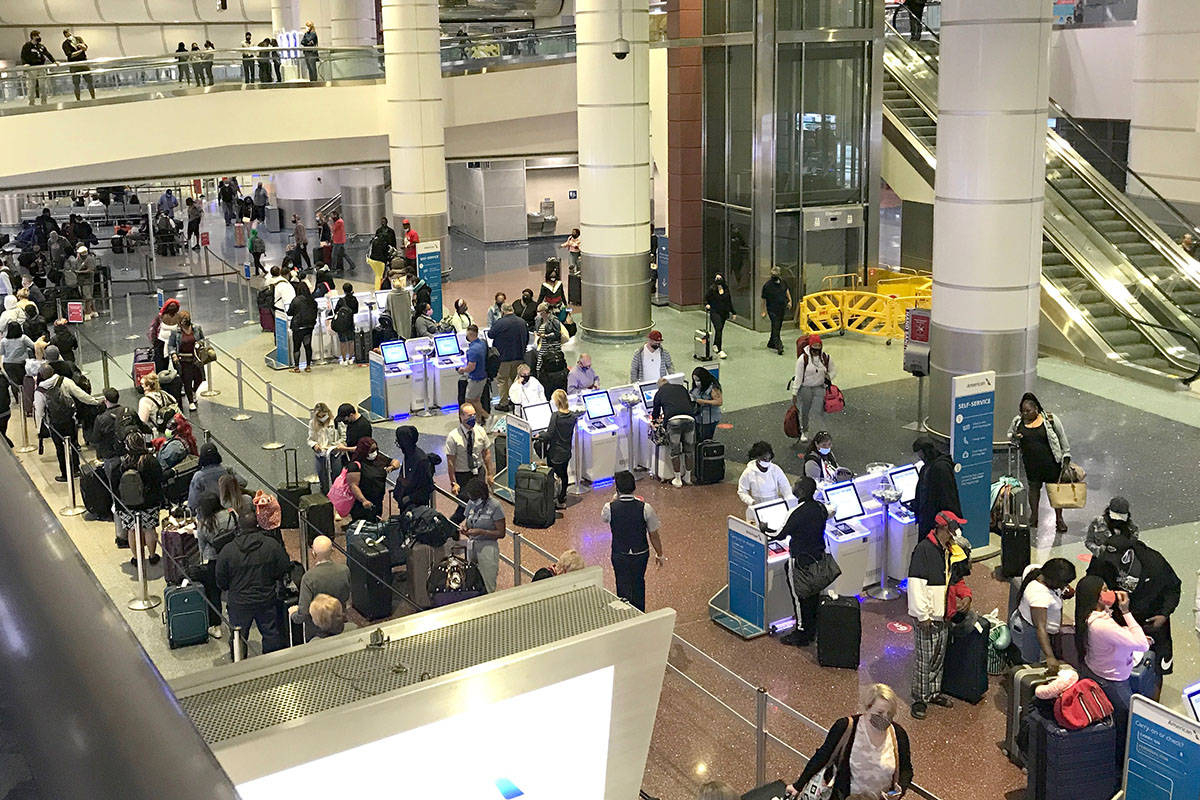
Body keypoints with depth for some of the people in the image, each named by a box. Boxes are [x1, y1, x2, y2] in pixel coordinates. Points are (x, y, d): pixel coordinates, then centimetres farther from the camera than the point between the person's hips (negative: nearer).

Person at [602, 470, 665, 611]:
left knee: (623, 587, 15)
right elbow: (653, 535, -10)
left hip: (619, 555, -1)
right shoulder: (645, 508, -20)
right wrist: (660, 554, 5)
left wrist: (615, 499, 11)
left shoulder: (610, 507, -20)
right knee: (638, 584, 23)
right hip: (641, 554, 1)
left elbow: (603, 517, 8)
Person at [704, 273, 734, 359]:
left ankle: (715, 345, 38)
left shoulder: (726, 289, 7)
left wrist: (733, 313, 17)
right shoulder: (712, 289, -6)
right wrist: (707, 305, -18)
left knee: (720, 330, 14)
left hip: (724, 313, 5)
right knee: (718, 329, -17)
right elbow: (705, 298, 3)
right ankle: (719, 351, -20)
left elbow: (729, 301, 14)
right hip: (715, 312, -5)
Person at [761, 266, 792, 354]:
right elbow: (763, 299, -8)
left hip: (782, 308, 6)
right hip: (772, 310, -6)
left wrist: (789, 300, 17)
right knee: (776, 327, -12)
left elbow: (786, 290, 24)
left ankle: (771, 344, 29)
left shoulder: (782, 281, 4)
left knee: (778, 327, 14)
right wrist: (764, 311, -8)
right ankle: (779, 347, -14)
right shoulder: (767, 285, -13)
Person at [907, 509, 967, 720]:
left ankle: (934, 692, 31)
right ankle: (919, 699, 9)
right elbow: (916, 584, -21)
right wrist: (922, 615, -21)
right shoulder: (924, 549, -18)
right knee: (924, 659, -1)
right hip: (927, 616, -8)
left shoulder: (946, 550, 10)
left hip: (942, 615, 8)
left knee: (939, 656, 17)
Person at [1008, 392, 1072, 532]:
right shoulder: (1018, 421, -1)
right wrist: (1014, 437, -9)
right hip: (1030, 462, 3)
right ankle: (1034, 517, 26)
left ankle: (1059, 519, 15)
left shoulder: (1050, 420, -10)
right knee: (1034, 487, 12)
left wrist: (1066, 456, 0)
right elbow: (1009, 434, 15)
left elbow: (1062, 438, -1)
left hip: (1051, 461, -3)